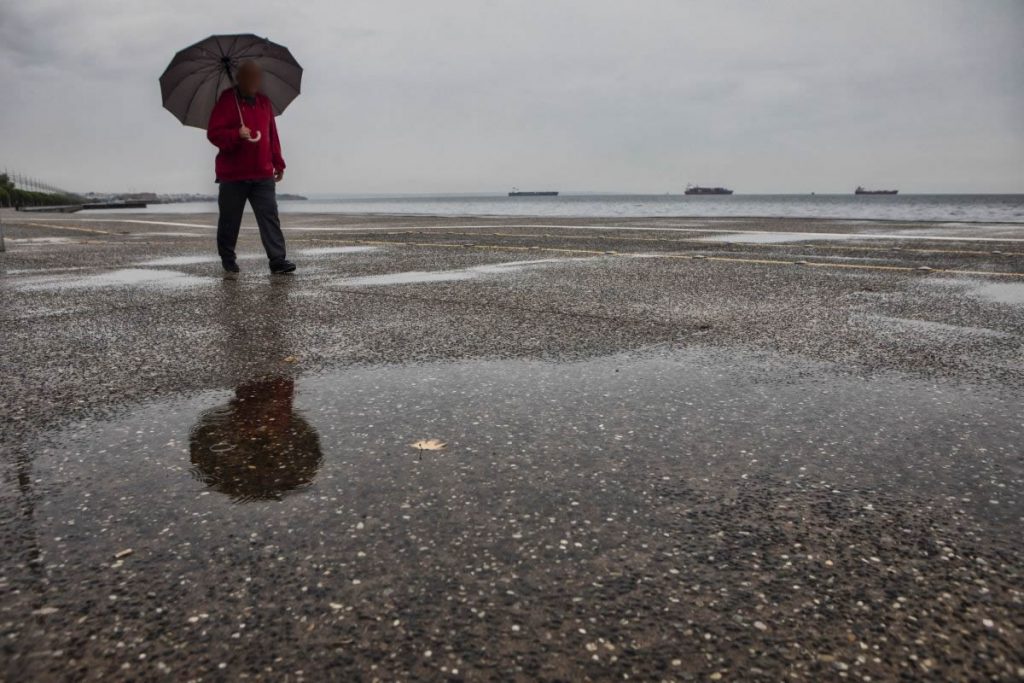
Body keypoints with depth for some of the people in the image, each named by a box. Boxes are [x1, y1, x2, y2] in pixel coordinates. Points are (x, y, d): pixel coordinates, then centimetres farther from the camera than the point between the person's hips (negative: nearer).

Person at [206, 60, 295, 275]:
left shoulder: (264, 102, 13)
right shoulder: (226, 101, -4)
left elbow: (272, 135, 18)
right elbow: (213, 133, -9)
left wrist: (278, 163, 15)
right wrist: (236, 134, -26)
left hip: (263, 175, 4)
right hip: (233, 175, -3)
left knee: (270, 216, -5)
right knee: (230, 219, 7)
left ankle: (278, 260, -8)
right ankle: (228, 259, 21)